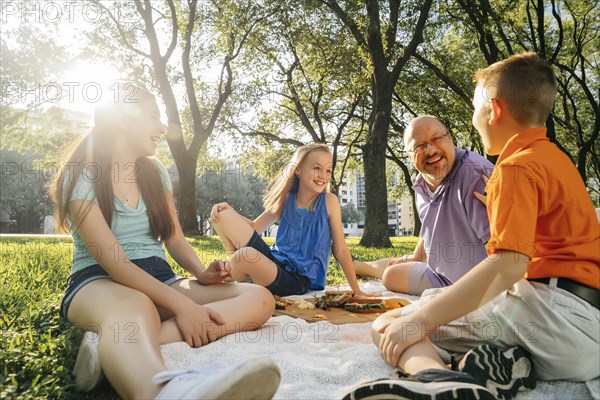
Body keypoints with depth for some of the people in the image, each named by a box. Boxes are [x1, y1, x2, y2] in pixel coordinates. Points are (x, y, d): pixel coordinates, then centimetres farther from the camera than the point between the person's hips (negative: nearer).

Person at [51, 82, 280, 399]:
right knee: (135, 305, -43)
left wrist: (202, 273, -10)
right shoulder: (81, 177, -8)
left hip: (158, 279, 6)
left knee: (259, 299, -20)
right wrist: (180, 305, -30)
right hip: (98, 282, -5)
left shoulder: (155, 172, 10)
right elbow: (114, 262, -19)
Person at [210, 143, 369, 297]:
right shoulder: (286, 200, 3)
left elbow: (340, 249, -2)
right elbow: (254, 227, 14)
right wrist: (229, 209, -3)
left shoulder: (329, 201, -6)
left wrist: (356, 290, -2)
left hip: (300, 280, -4)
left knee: (247, 255, -34)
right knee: (223, 215, -6)